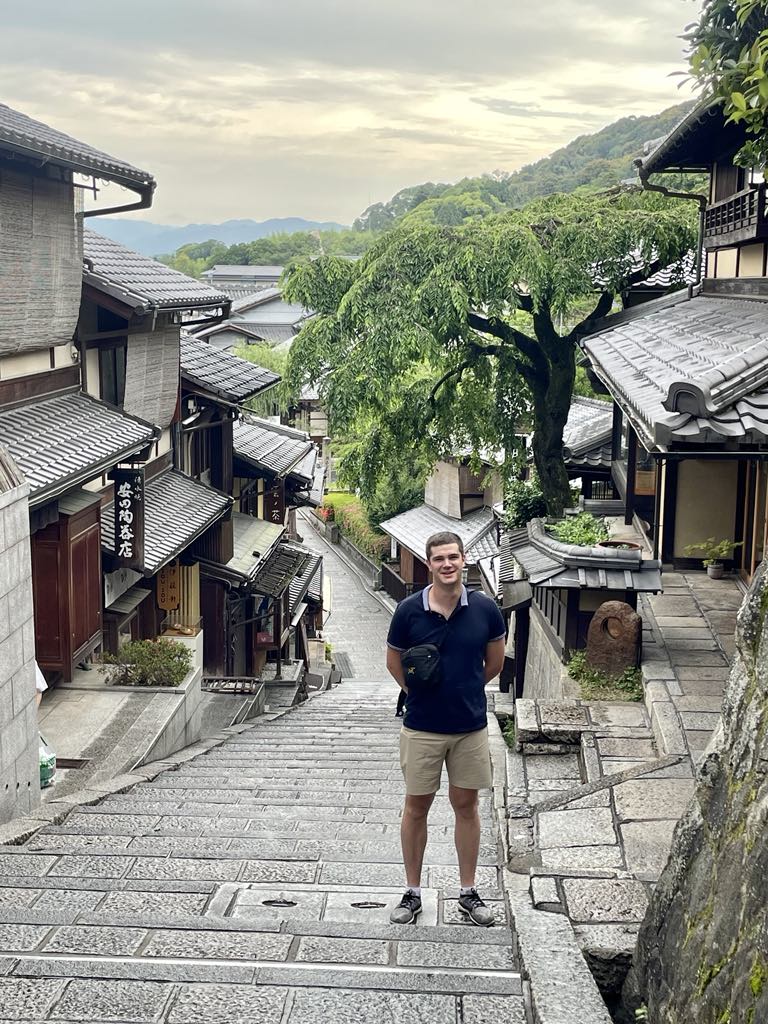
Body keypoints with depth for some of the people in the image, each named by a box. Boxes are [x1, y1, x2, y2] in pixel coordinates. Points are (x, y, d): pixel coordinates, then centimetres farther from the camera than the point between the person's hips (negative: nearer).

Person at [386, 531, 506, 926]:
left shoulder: (484, 609, -8)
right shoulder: (409, 610, -11)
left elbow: (495, 661, 9)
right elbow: (394, 661, 5)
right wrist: (419, 694, 9)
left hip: (470, 726, 1)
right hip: (421, 727, -1)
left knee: (466, 805, 11)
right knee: (416, 806, 8)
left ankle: (468, 892, 24)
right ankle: (412, 892, 22)